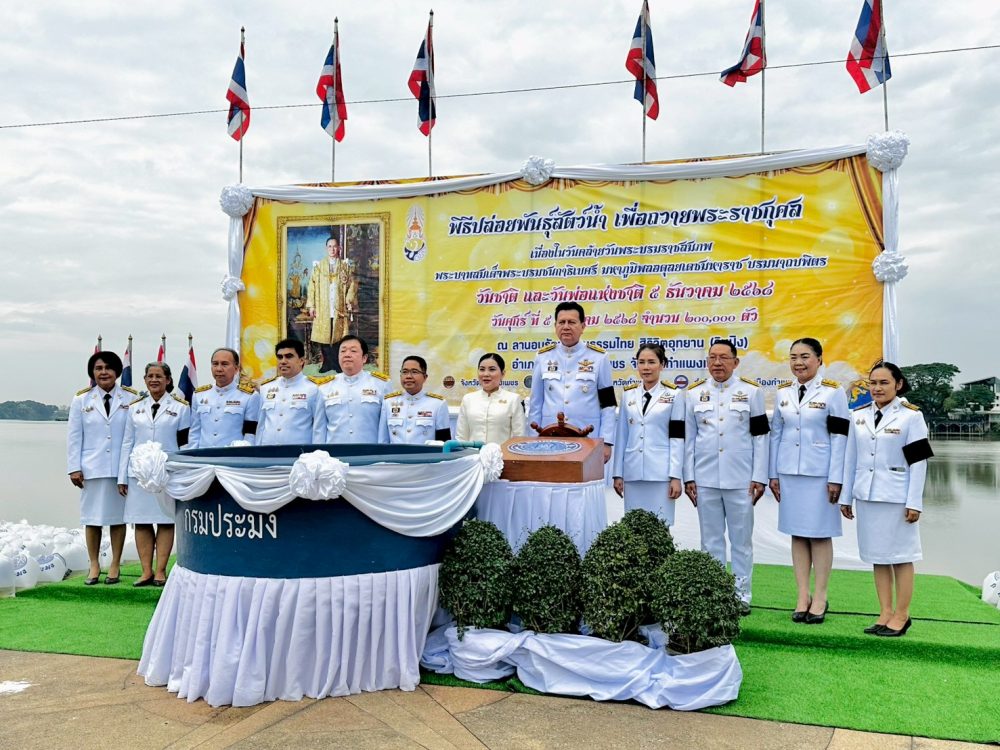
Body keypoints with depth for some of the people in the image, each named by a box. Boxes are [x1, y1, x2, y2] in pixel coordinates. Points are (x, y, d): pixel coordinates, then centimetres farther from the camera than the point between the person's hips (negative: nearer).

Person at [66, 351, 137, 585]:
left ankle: (115, 565, 16)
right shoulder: (81, 400, 5)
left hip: (121, 468, -1)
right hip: (92, 468, 1)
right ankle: (94, 565, 17)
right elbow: (74, 436, 5)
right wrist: (74, 468, -1)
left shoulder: (131, 398, 0)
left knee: (118, 516, 6)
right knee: (92, 517, 6)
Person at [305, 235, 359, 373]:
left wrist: (349, 303, -8)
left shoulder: (346, 265, 7)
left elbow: (353, 285, 3)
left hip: (339, 308, -1)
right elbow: (312, 286, 5)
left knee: (338, 336, -2)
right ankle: (327, 363, 11)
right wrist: (311, 305, -2)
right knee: (324, 336, 0)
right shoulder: (318, 266, 8)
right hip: (322, 309, 1)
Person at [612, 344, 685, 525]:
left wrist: (675, 476, -8)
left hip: (661, 473, -3)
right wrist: (618, 474, 8)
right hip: (632, 472, 3)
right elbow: (621, 436, 11)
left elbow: (677, 438, -2)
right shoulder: (628, 394, 10)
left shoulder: (673, 394, 1)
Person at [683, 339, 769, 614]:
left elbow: (760, 437, 3)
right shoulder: (694, 393, 8)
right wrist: (688, 477, 3)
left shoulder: (751, 391, 4)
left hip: (740, 478, -1)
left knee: (741, 540, 5)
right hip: (705, 478, 2)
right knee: (711, 540, 8)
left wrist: (759, 477, -3)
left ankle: (742, 595, 15)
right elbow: (688, 438, 8)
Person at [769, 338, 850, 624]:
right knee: (797, 533, 7)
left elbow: (839, 437, -6)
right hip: (789, 472, 4)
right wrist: (773, 474, 8)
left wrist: (835, 478, -10)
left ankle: (820, 598, 11)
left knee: (819, 533, 2)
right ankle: (803, 596, 15)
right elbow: (776, 433, 11)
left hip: (819, 472, -4)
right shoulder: (783, 392, 8)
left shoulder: (833, 392, -4)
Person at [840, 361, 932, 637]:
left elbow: (918, 462, -7)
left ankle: (901, 615, 13)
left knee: (901, 555, 3)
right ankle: (885, 613, 18)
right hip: (866, 495, 5)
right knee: (877, 555, 10)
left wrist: (914, 502, -11)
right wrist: (846, 497, 10)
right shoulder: (859, 415, 9)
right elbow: (851, 458, 11)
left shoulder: (911, 416, -4)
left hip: (896, 497, -5)